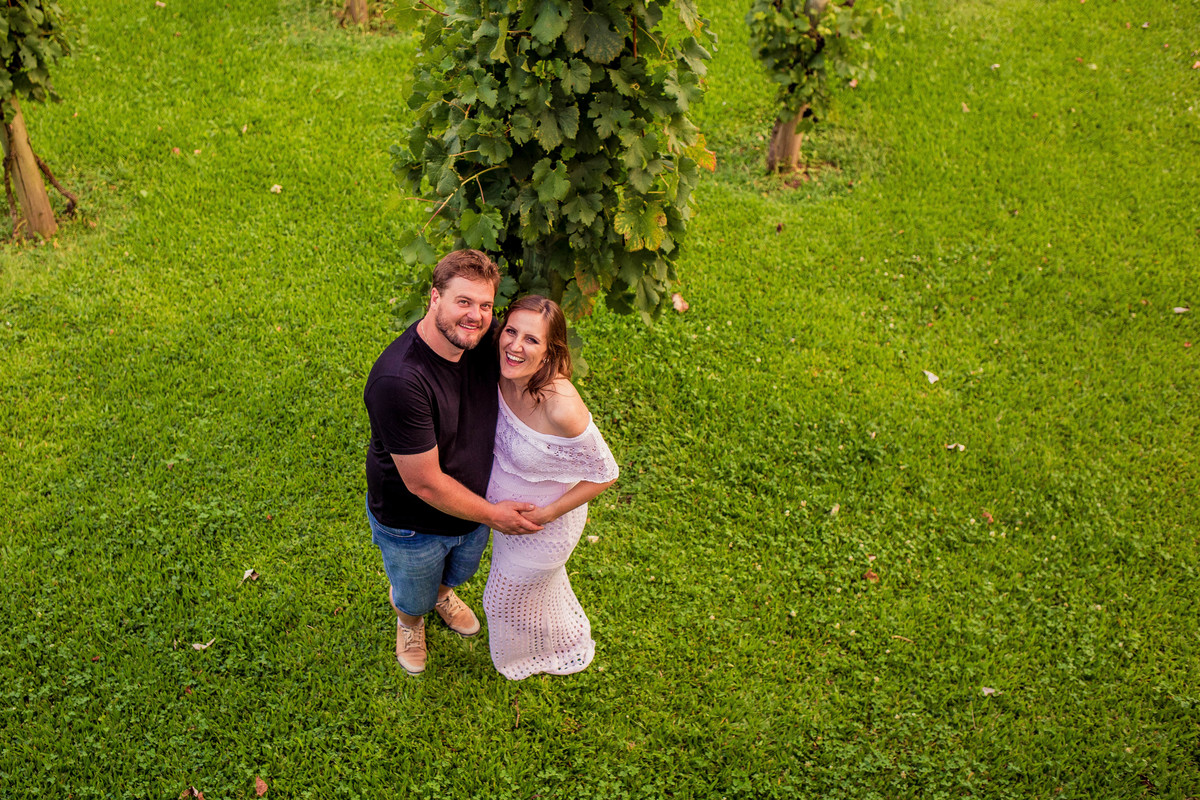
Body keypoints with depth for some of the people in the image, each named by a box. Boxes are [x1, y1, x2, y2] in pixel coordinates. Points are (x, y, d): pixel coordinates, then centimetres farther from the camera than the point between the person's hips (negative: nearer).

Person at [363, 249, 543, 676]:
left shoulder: (481, 341, -21)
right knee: (415, 595, 27)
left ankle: (442, 593, 72)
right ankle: (409, 621, 63)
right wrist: (491, 514, -19)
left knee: (459, 571, 37)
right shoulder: (399, 380, -41)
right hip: (413, 525, -5)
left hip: (474, 502, 6)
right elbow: (424, 483, -32)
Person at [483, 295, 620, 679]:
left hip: (543, 522, -6)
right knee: (541, 582, 35)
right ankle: (567, 643, 69)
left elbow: (605, 475, -26)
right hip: (505, 505, 6)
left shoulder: (561, 407, -41)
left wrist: (544, 515, -22)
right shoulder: (505, 377, -21)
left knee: (508, 598, 23)